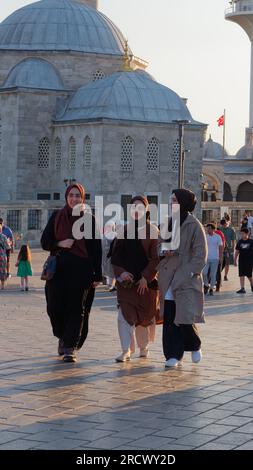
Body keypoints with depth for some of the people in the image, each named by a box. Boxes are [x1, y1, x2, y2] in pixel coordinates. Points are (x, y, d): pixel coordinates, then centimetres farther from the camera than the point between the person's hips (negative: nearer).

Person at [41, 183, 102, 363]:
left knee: (76, 308, -4)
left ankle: (70, 348, -1)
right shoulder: (57, 217, 9)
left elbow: (97, 249, 3)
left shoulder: (90, 219, 4)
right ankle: (62, 337, 23)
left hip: (82, 270, -2)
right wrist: (60, 244, -13)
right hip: (58, 268, 2)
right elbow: (45, 242, 8)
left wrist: (97, 275, -3)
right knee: (55, 307, -3)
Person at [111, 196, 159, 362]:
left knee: (144, 316, 9)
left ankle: (144, 347, 30)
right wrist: (121, 272, -9)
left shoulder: (153, 231, -2)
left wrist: (146, 277, -12)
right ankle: (127, 350, -9)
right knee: (125, 314, -10)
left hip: (146, 281, -2)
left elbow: (156, 258, -6)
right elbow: (116, 255, 6)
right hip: (126, 280, 2)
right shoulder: (125, 230, 7)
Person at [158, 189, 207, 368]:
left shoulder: (194, 226, -5)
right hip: (168, 279, 6)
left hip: (187, 280, -6)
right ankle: (173, 355, 7)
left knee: (185, 316, -8)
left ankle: (195, 346, 19)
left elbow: (200, 254, -6)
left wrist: (188, 273, -13)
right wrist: (166, 251, 1)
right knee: (169, 318, 0)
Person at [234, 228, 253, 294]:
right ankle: (242, 289, 1)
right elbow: (237, 251, 9)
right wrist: (235, 260, 7)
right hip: (242, 261, 3)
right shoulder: (240, 242, 4)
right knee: (241, 275, -2)